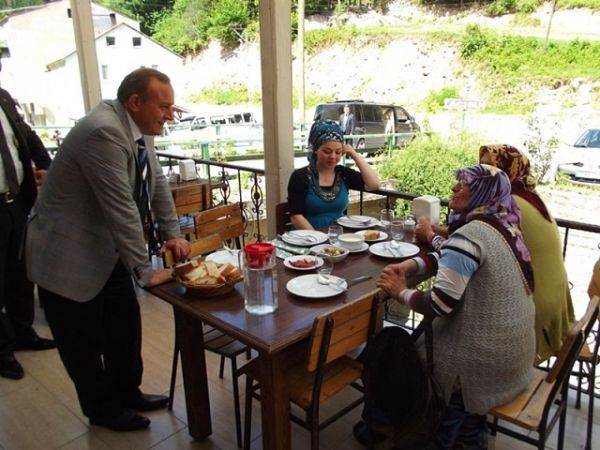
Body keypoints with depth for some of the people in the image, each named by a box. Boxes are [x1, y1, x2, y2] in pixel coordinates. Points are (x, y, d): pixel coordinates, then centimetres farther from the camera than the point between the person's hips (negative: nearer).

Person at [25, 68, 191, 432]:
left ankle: (127, 393, 39)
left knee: (125, 323, 18)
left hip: (105, 248, 9)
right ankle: (103, 410, 32)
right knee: (85, 341, 10)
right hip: (67, 252, -9)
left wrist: (172, 234, 3)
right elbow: (122, 209, -29)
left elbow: (157, 181, 9)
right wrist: (146, 272, -22)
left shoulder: (136, 127, -1)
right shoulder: (103, 132, -29)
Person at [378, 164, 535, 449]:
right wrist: (409, 265, -4)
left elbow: (439, 305, -28)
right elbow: (451, 260, 11)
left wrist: (400, 292, -12)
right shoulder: (501, 225, 3)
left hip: (486, 360, -8)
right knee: (421, 341, 24)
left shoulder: (469, 235, -26)